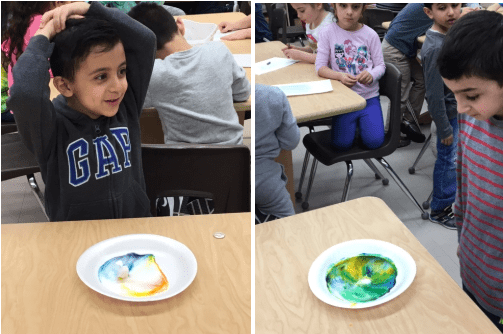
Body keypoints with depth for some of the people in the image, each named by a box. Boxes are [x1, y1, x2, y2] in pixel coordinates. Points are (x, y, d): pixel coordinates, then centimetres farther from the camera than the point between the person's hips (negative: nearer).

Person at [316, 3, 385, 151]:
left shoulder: (370, 35, -2)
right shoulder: (328, 33, -4)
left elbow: (380, 65, 2)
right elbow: (320, 67, -7)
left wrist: (371, 75, -22)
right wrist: (340, 76, -26)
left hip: (369, 97, 1)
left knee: (374, 141, -13)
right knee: (341, 144, -14)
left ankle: (361, 121, 19)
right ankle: (352, 123, 19)